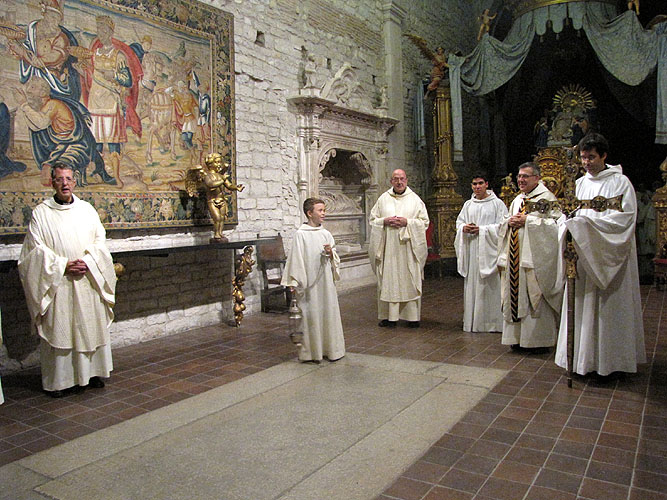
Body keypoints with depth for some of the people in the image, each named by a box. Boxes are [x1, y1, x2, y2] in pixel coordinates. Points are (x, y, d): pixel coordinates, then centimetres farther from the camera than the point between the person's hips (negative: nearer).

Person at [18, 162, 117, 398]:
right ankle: (59, 380, 11)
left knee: (91, 327, 8)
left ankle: (91, 371, 21)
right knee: (58, 331, 1)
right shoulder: (41, 212, 1)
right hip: (57, 282, -3)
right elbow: (37, 248, -4)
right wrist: (64, 265, -14)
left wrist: (86, 261, -10)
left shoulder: (86, 209, 9)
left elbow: (100, 240, 7)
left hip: (88, 279, 3)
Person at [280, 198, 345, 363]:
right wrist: (295, 283, -7)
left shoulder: (326, 234, 8)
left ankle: (331, 348, 20)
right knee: (312, 314, 1)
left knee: (329, 311, 8)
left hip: (326, 280, 4)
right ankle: (313, 351, 13)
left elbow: (336, 260, 14)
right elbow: (296, 259, -5)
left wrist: (330, 253, -8)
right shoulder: (301, 234, -5)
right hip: (310, 282, -4)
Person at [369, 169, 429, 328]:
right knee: (388, 279, 1)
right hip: (388, 247, 1)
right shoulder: (383, 199, 10)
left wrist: (407, 222, -12)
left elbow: (424, 221, 3)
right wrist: (385, 221, -9)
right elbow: (373, 220, 10)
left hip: (408, 247, -1)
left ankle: (412, 316, 9)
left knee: (410, 280, 0)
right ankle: (389, 315, 10)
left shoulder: (415, 199, 6)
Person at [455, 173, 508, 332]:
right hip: (471, 250, 4)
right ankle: (472, 320, 13)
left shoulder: (497, 204, 0)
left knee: (490, 286, -4)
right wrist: (464, 228, -8)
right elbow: (459, 222, 15)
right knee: (472, 284, 5)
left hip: (489, 250, -4)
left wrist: (481, 229, -15)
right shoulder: (468, 204, 14)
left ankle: (491, 321, 5)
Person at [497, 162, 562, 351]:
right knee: (515, 295, 8)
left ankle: (539, 339, 7)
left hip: (535, 257, -7)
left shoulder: (547, 197, -3)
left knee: (535, 298, -3)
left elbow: (556, 224, -14)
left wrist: (528, 220, -16)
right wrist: (509, 222, -1)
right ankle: (517, 336, 16)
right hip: (515, 257, 7)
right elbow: (503, 225, 22)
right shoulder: (517, 200, 18)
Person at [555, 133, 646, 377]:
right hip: (583, 254, 5)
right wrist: (573, 222, -7)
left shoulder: (620, 182, -4)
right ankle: (584, 356, 14)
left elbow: (624, 218, -14)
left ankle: (609, 358, 11)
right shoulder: (580, 184, 12)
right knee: (582, 305, 6)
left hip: (610, 257, -5)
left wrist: (589, 221, -21)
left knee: (608, 306, 0)